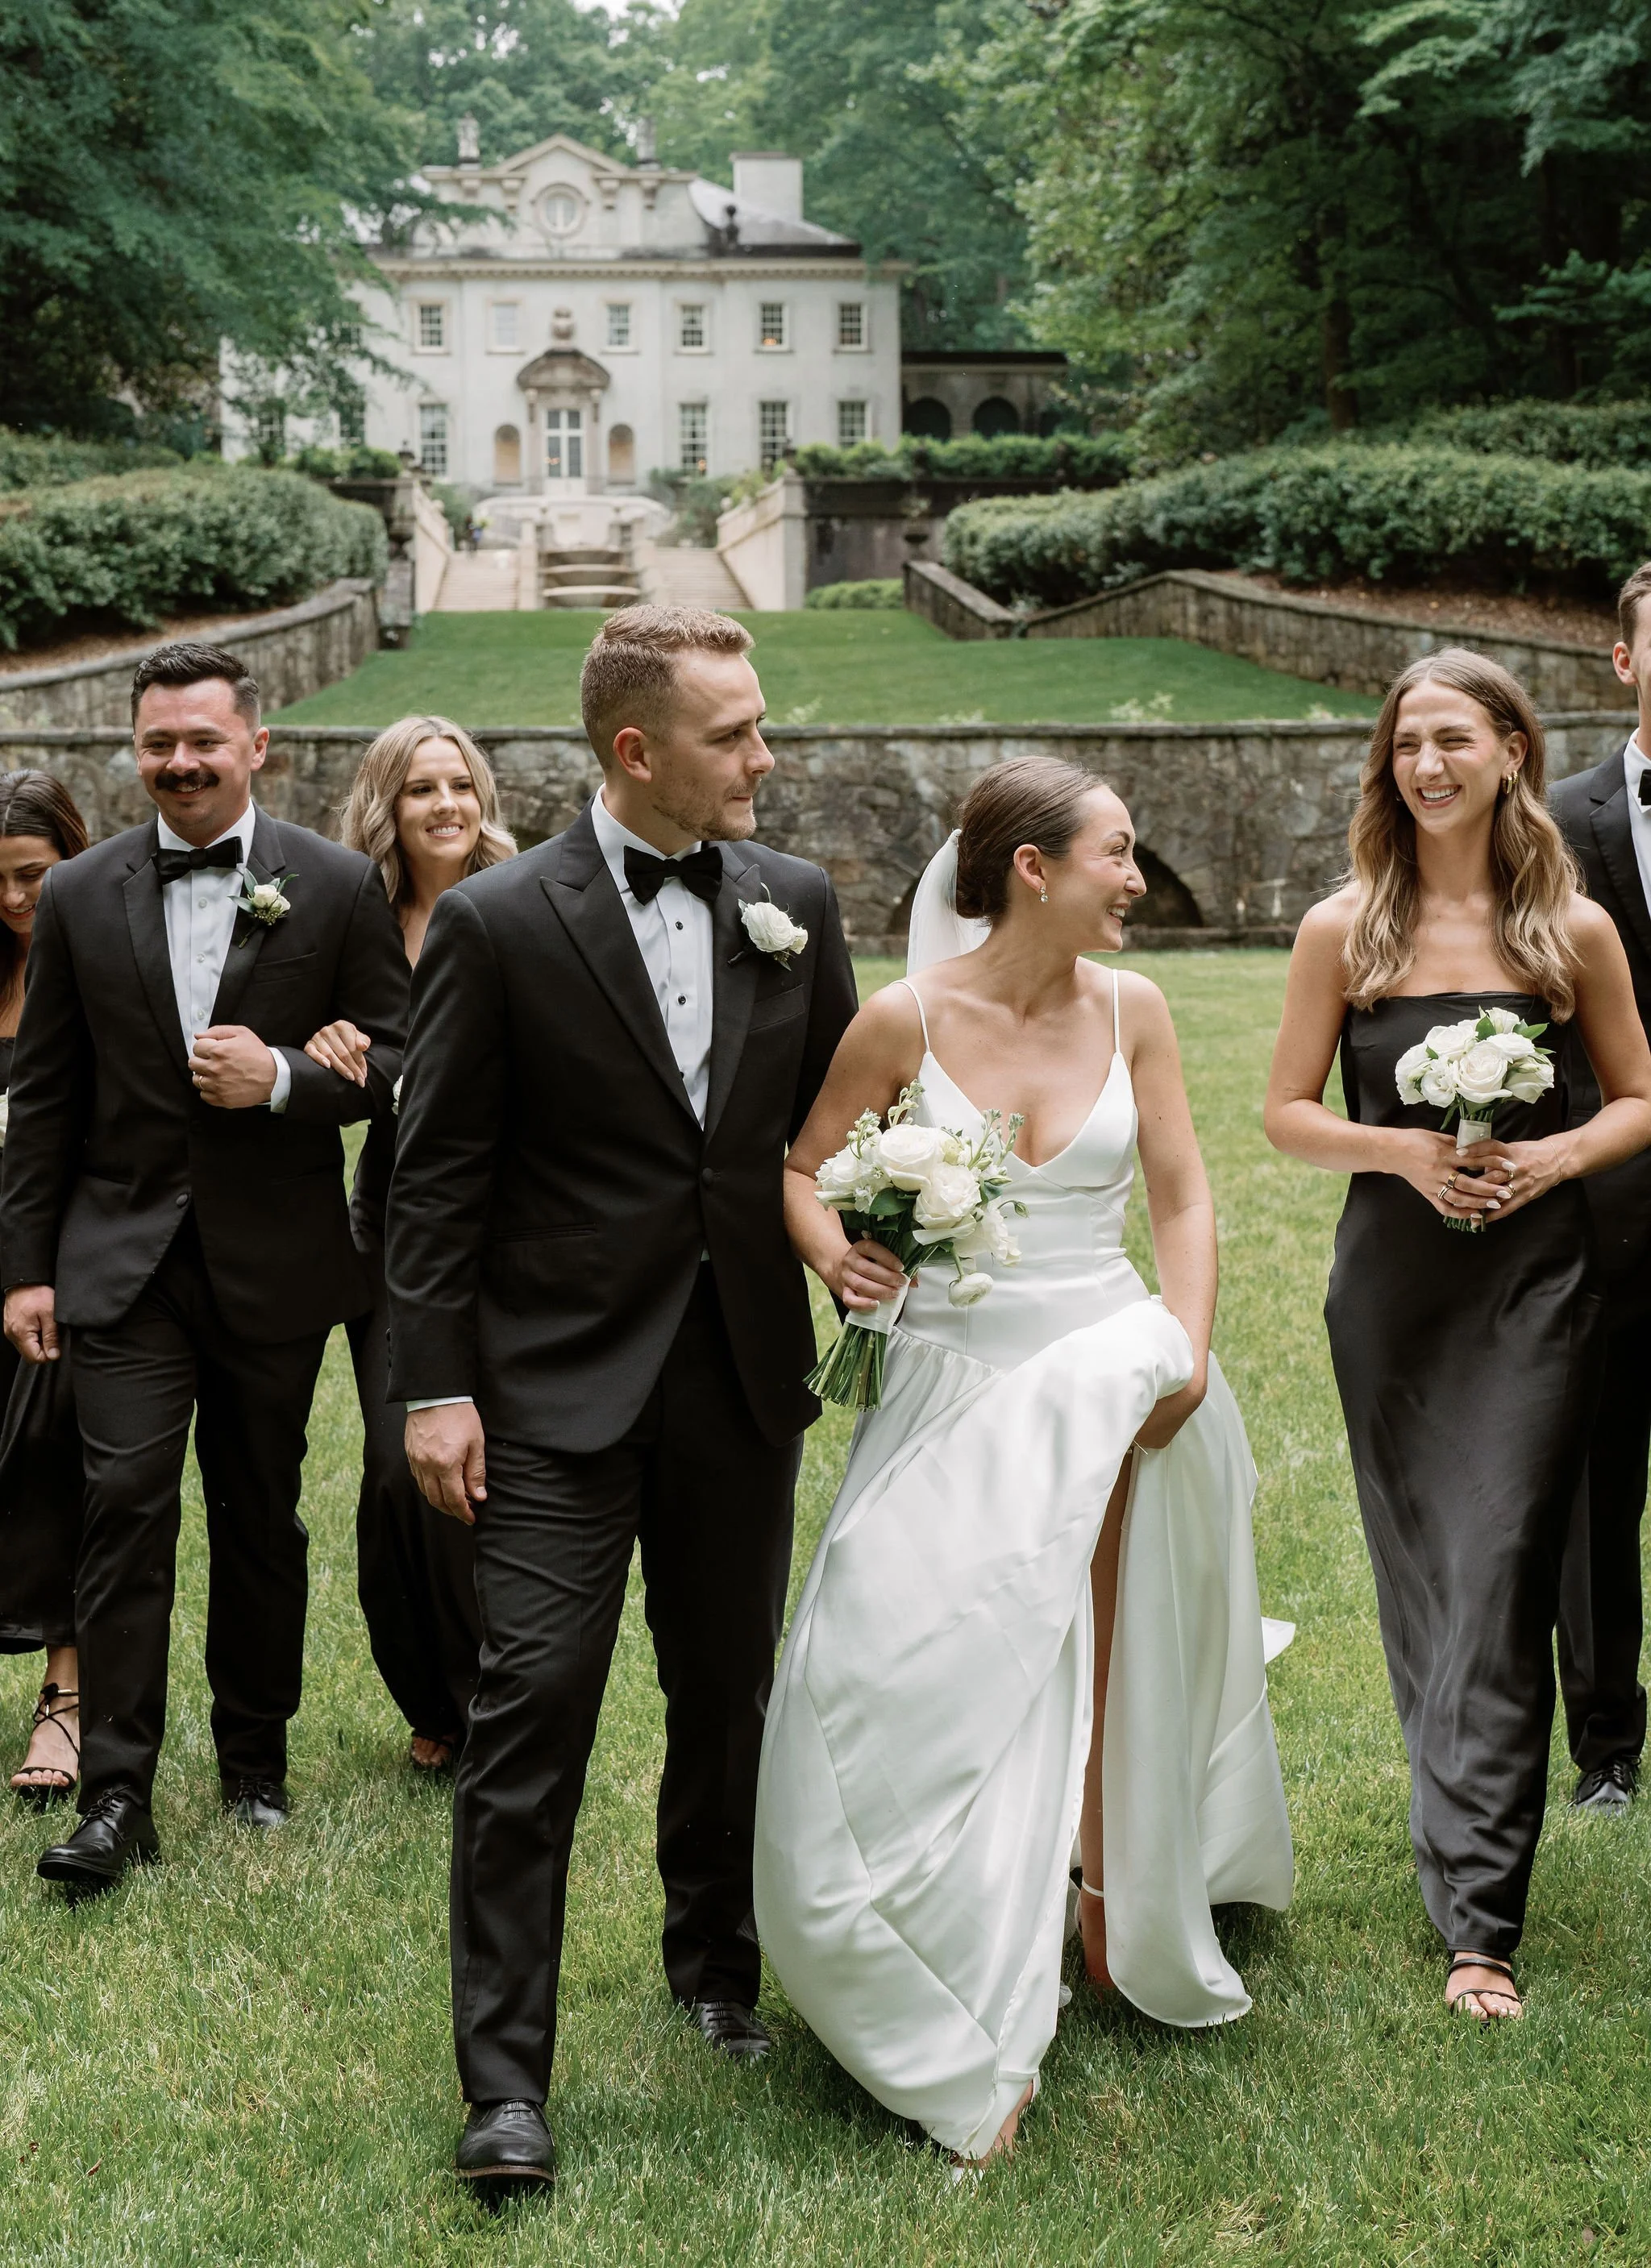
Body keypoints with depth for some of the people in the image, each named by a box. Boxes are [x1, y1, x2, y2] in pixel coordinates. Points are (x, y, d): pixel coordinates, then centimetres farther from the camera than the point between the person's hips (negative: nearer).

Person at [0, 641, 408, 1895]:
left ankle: (256, 1755, 28)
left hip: (273, 1263, 0)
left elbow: (397, 1061, 0)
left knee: (260, 1515, 11)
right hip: (126, 1257, 0)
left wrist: (281, 1078, -18)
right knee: (127, 1506, -7)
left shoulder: (338, 886, -1)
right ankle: (118, 1796, -3)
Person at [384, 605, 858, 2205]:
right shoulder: (497, 924, -8)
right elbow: (437, 1179, -6)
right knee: (532, 1710, -6)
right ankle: (505, 2080, 1)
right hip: (562, 1386, -4)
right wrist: (434, 1387, -9)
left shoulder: (795, 904, 4)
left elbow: (836, 1118, 15)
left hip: (744, 1378, 4)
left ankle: (716, 1967, 37)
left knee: (729, 1695, 16)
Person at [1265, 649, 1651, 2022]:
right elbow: (1288, 1112, 4)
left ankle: (1478, 1919, -6)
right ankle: (1466, 1821, 32)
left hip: (1532, 1283, -2)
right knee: (1414, 1573, 10)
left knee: (1496, 1576, -7)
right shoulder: (1346, 930, 1)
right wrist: (1401, 1149, -13)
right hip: (1391, 1281, 2)